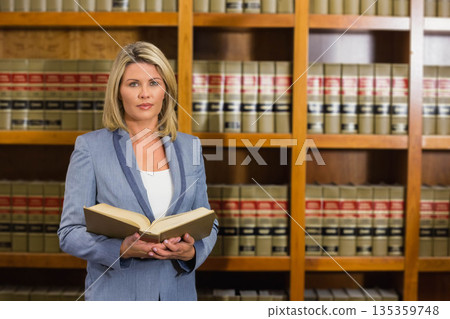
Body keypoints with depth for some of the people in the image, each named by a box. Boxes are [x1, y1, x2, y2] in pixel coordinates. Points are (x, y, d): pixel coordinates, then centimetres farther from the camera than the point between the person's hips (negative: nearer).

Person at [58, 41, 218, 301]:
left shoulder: (189, 147, 4)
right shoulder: (90, 147, -5)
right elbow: (70, 233, -6)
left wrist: (190, 251, -13)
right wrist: (123, 249, -22)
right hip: (115, 294, -2)